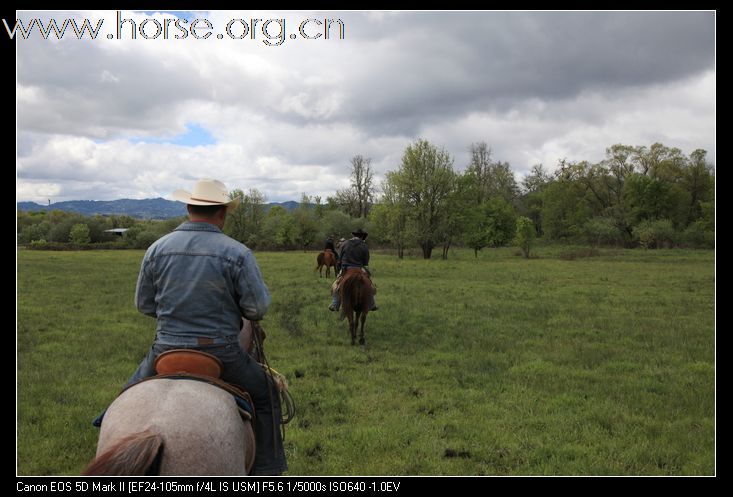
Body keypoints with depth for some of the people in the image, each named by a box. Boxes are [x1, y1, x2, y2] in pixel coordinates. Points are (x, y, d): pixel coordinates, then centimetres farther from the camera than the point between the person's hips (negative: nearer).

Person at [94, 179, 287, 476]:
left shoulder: (157, 249, -2)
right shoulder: (237, 253, -12)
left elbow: (144, 305, 6)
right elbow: (258, 308, -12)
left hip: (166, 351, 3)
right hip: (221, 352, -3)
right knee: (265, 395, 20)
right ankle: (265, 471, 20)